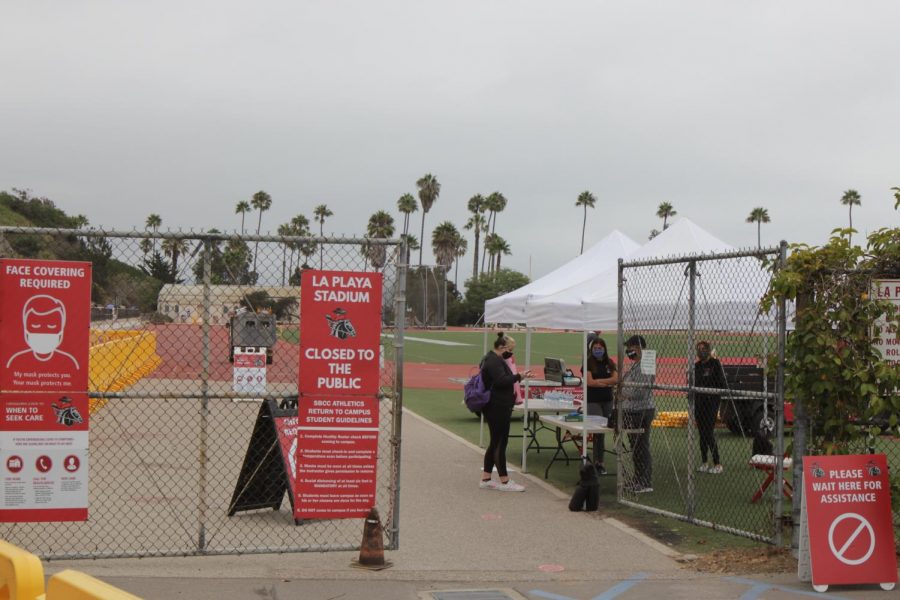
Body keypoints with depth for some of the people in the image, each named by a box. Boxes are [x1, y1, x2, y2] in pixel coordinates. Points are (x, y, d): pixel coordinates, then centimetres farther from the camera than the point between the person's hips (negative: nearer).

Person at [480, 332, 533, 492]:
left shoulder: (491, 359, 17)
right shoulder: (494, 361, -16)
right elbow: (501, 380, -28)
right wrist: (518, 377, -29)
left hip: (495, 408, 11)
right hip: (498, 408, -11)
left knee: (495, 443, 13)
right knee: (500, 443, -7)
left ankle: (485, 479, 16)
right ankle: (504, 482, -3)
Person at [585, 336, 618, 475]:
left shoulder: (609, 363, 8)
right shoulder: (588, 363, -4)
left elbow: (616, 379, -4)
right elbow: (590, 382, -14)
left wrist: (599, 381, -12)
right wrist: (607, 382, -7)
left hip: (607, 400, 4)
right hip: (593, 401, -4)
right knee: (599, 430, -12)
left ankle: (597, 461, 14)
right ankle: (599, 462, -9)